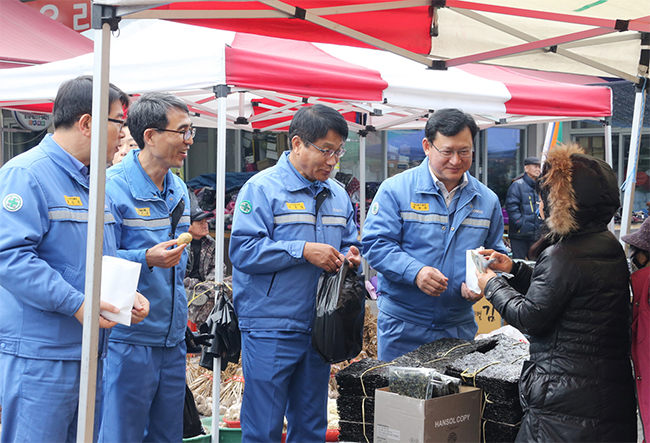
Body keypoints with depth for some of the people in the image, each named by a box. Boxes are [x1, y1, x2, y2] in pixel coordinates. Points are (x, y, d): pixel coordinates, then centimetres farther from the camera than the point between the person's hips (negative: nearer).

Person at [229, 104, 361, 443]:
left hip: (320, 328, 7)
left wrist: (350, 257, -2)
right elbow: (243, 250, -16)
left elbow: (349, 244, 22)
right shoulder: (262, 188, -7)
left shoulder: (337, 195, 13)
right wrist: (303, 250, -20)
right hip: (270, 329, -6)